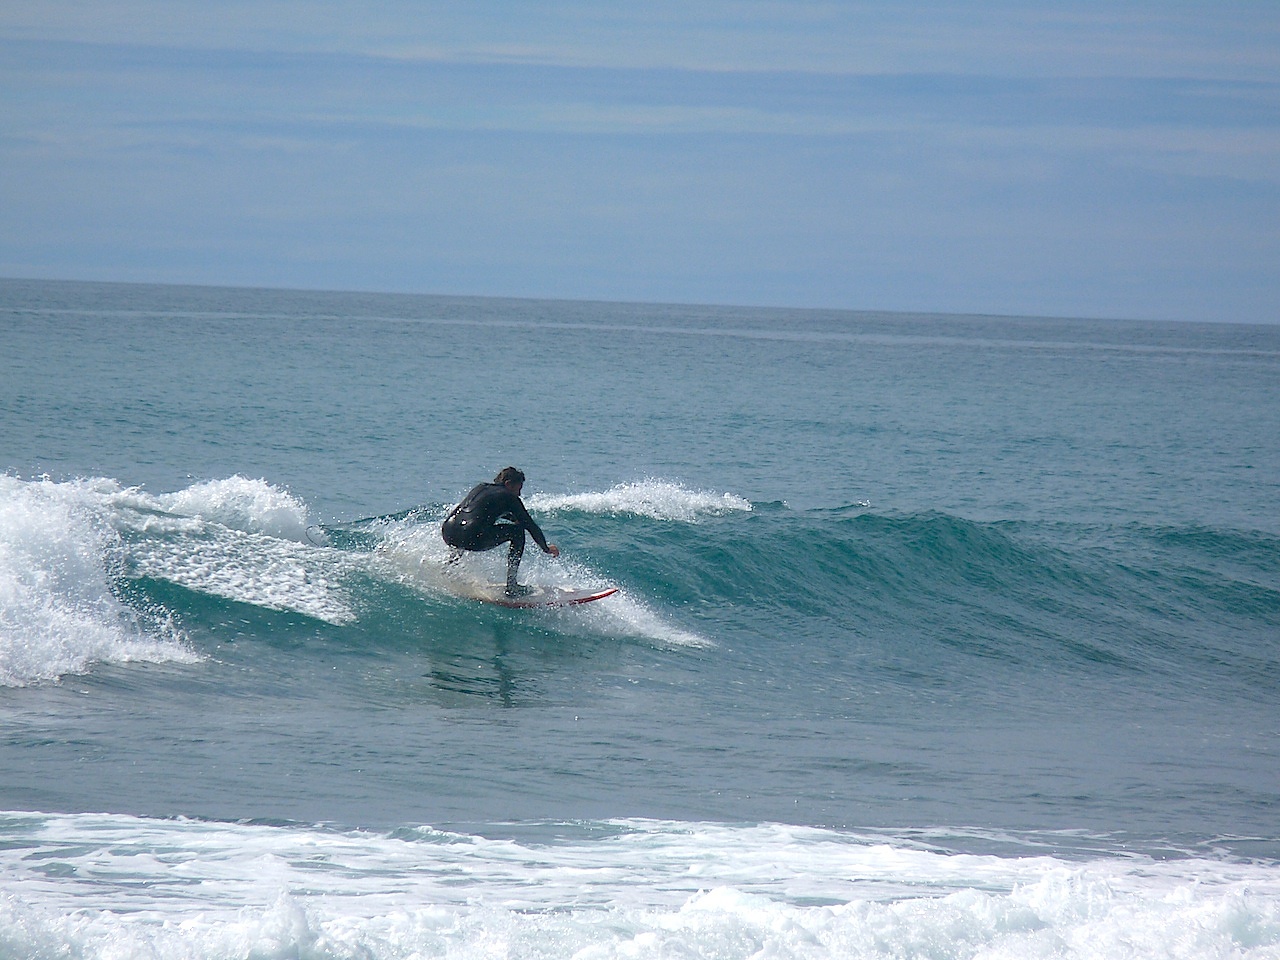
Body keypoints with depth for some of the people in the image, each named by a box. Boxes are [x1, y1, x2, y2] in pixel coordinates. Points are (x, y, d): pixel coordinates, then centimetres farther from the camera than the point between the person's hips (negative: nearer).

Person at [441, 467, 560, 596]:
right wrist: (546, 548, 26)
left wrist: (515, 518, 58)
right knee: (517, 531, 11)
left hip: (447, 533, 7)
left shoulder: (480, 487, 27)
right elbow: (530, 525, 13)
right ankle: (511, 585, 8)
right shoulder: (509, 497, 8)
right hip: (473, 539, -7)